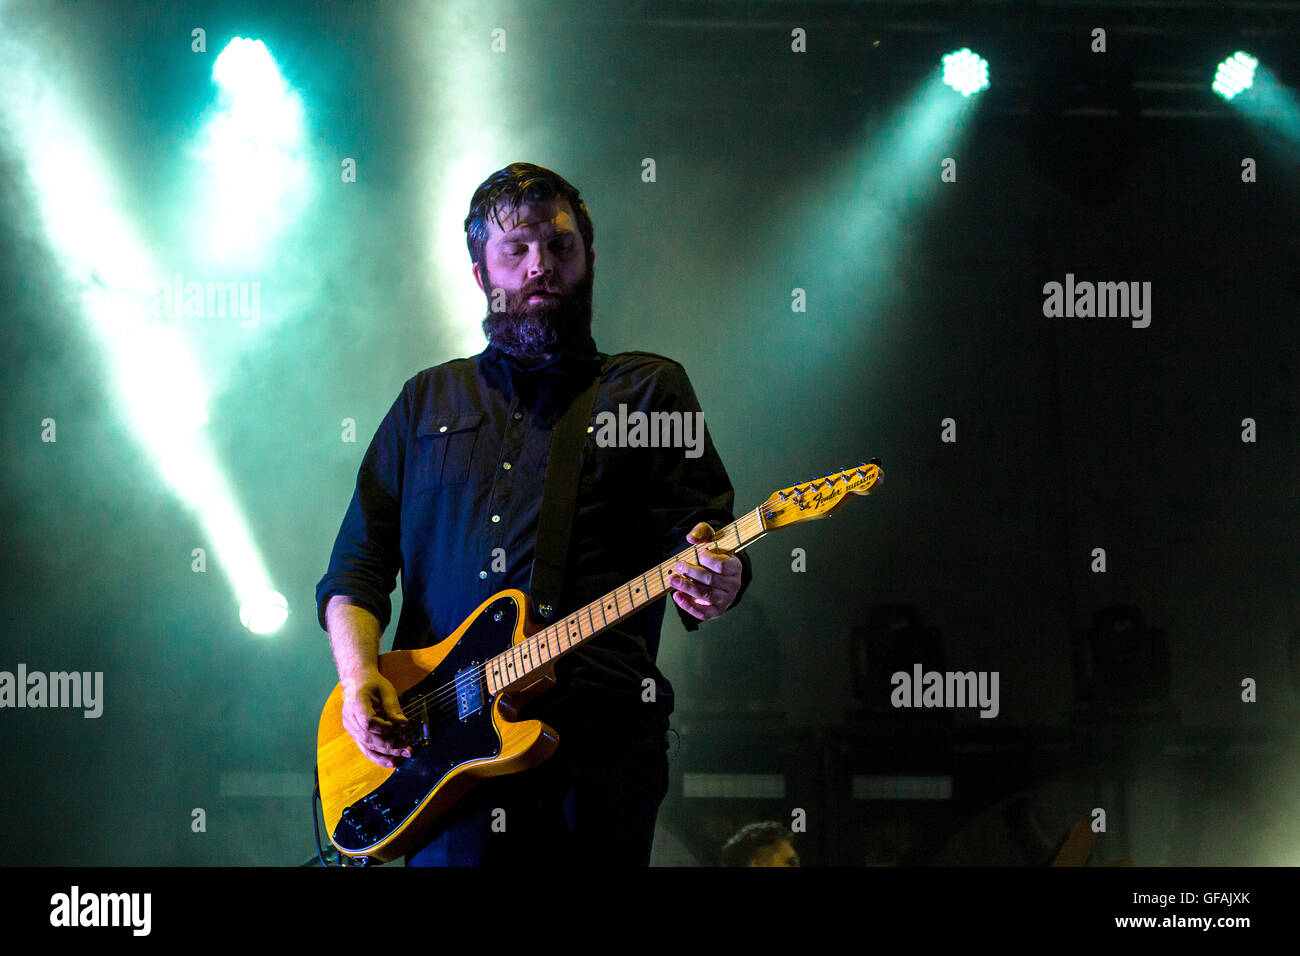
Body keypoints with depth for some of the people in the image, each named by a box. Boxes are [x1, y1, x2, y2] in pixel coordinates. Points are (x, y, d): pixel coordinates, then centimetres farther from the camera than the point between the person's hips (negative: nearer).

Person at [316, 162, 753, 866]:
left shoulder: (649, 388, 13)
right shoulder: (428, 400, 22)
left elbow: (702, 528, 3)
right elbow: (357, 563, 18)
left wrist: (712, 586, -21)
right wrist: (359, 675, 0)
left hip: (595, 736, -2)